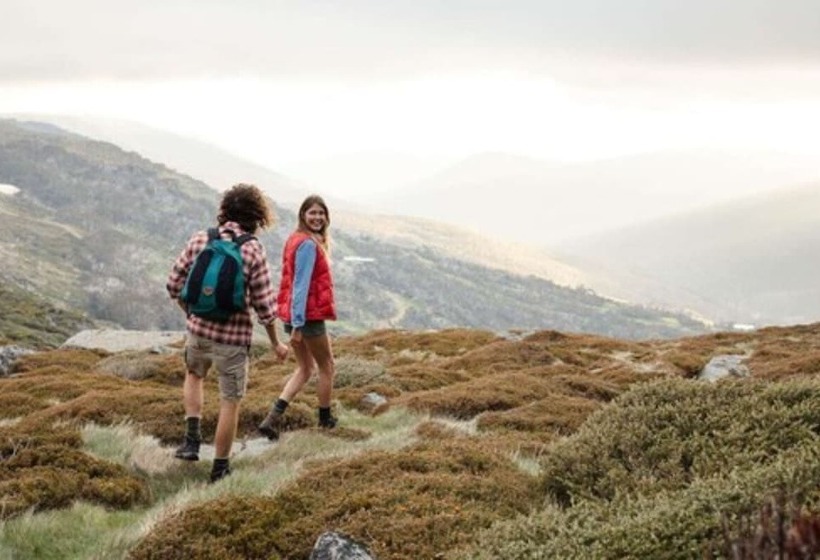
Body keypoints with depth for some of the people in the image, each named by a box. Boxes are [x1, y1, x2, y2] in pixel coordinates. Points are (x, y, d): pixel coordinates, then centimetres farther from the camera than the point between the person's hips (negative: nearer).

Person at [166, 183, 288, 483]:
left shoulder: (199, 239, -4)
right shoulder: (253, 250, -12)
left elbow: (174, 285, 3)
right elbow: (263, 303, -10)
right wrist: (275, 342, 4)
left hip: (198, 330, 3)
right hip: (234, 337, -3)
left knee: (194, 375, 32)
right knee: (230, 402, 10)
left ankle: (192, 438, 20)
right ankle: (219, 469, 18)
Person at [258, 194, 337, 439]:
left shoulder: (295, 240, 11)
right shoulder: (308, 244, -18)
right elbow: (301, 284, -23)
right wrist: (298, 323, -25)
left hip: (293, 315, 9)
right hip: (308, 315, -9)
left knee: (305, 368, 17)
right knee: (327, 367, 12)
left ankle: (273, 418, 3)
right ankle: (325, 418, 27)